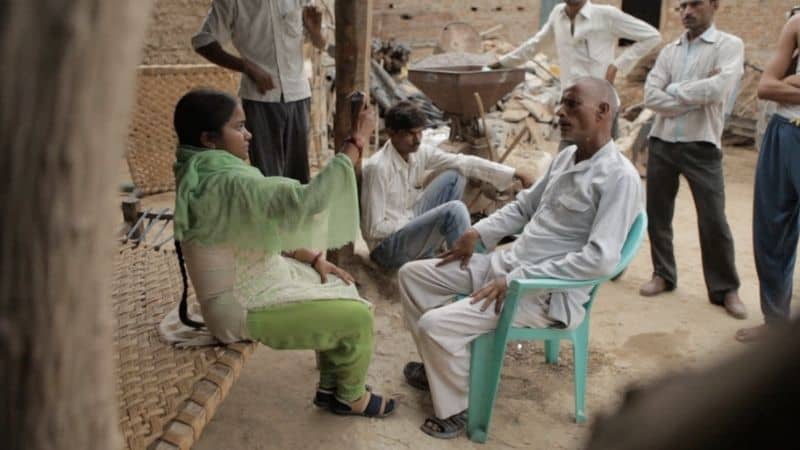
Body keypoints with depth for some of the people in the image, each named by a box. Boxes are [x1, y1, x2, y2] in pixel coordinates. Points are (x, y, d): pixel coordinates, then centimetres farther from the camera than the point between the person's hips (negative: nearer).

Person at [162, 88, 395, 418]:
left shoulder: (203, 176, 4)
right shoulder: (228, 184, -29)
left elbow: (266, 230, 11)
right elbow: (308, 200, -37)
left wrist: (313, 259, 3)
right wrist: (356, 142, -30)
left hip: (244, 285, 10)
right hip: (240, 309, -10)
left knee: (339, 289, 18)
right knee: (357, 318, -5)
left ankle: (330, 387, 27)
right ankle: (350, 396, 23)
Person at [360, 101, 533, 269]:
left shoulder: (420, 152, -4)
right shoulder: (378, 167, -24)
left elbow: (463, 162, -2)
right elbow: (374, 229, -22)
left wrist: (513, 173, -7)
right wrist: (415, 220, -15)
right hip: (388, 246, -8)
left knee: (455, 176, 2)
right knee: (454, 210, -27)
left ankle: (427, 248, 1)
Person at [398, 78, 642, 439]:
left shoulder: (619, 177, -18)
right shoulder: (566, 157, 9)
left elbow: (600, 260, -27)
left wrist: (516, 279, -25)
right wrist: (479, 232, 6)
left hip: (547, 292, -9)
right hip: (506, 262, 9)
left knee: (436, 325, -23)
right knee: (412, 274, 9)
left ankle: (454, 409, 4)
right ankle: (443, 365, 23)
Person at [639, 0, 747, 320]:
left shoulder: (729, 46, -2)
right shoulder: (669, 51, 10)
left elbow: (717, 89, -20)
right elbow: (651, 96, -3)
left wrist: (674, 91, -7)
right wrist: (696, 96, -12)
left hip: (701, 147, -4)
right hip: (661, 143, 4)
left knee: (714, 221, 0)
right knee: (658, 214, 10)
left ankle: (725, 289, 15)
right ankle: (663, 274, 27)